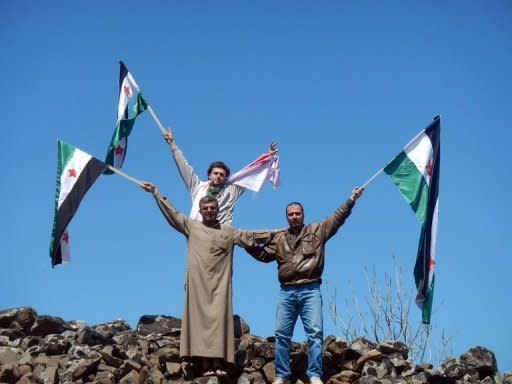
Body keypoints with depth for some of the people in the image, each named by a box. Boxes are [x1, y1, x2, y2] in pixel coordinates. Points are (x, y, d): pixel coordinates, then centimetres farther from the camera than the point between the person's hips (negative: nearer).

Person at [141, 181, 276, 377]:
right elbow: (171, 213, 12)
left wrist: (273, 233, 12)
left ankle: (219, 364, -14)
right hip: (197, 283, 0)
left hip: (219, 284, 1)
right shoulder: (191, 226, 12)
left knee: (219, 320, -9)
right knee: (200, 320, -6)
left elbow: (251, 236, 16)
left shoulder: (229, 231, 16)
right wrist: (155, 192, 12)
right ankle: (205, 365, -9)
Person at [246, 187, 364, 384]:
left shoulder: (317, 230, 10)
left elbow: (337, 218, 6)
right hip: (286, 292, 3)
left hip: (310, 290, -2)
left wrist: (351, 200, -1)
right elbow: (264, 255, 21)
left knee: (315, 333, -9)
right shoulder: (279, 238, 17)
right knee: (282, 334, 2)